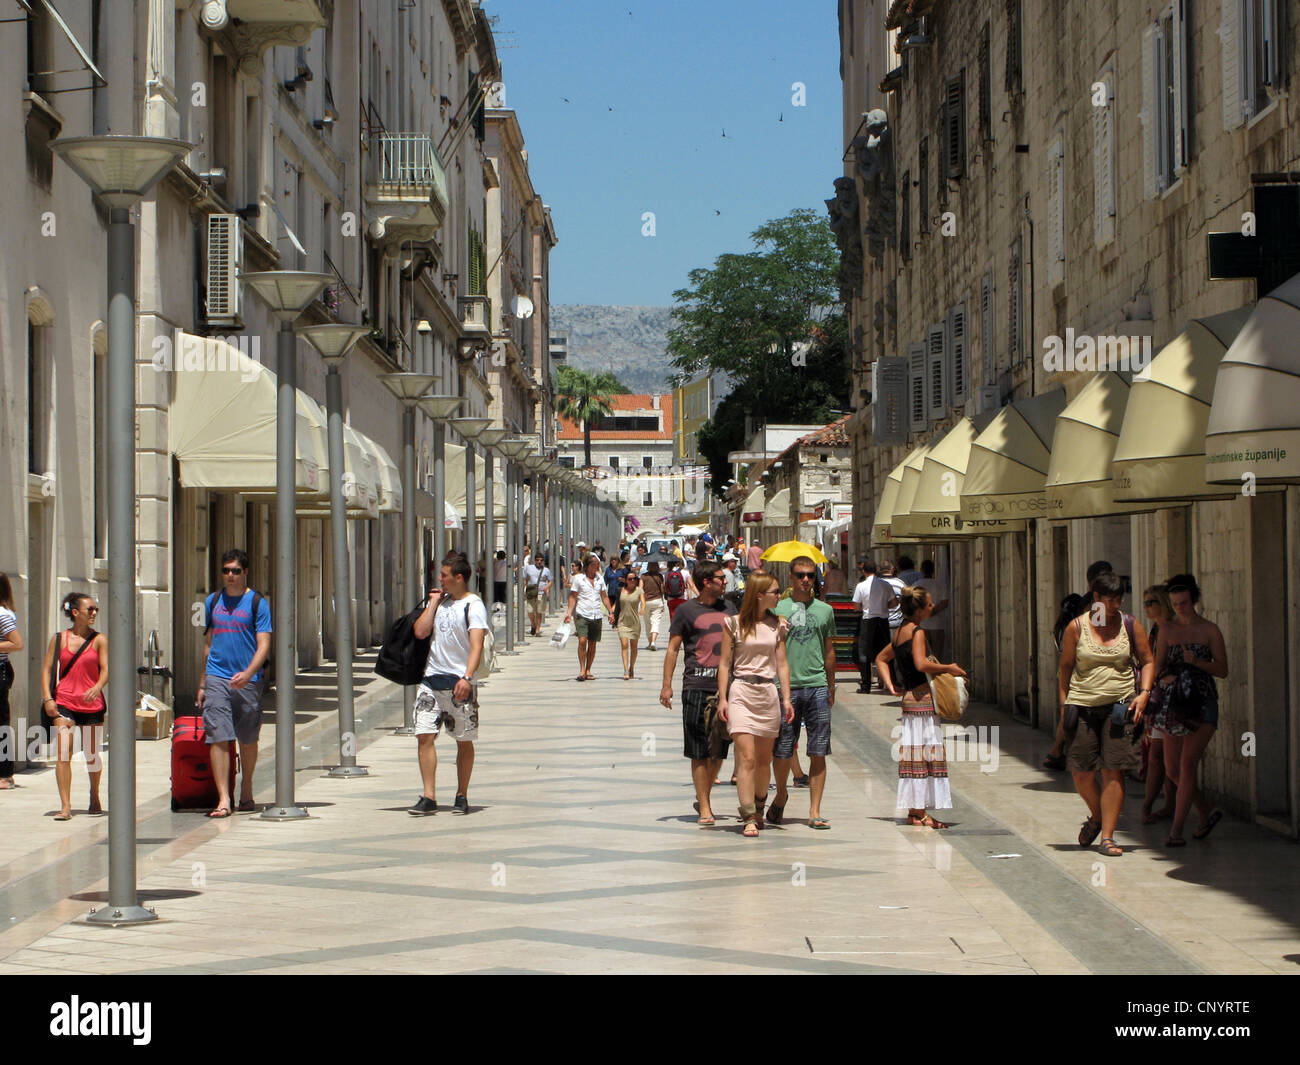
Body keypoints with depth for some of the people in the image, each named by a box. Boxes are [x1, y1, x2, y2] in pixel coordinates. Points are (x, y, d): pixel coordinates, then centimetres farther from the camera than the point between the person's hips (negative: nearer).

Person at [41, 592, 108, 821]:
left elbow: (105, 670, -6)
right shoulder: (58, 639, 4)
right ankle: (65, 806, -14)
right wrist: (47, 698, -5)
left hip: (92, 704, 0)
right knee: (63, 753, -12)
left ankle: (94, 798, 34)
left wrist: (97, 688, -26)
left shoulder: (99, 640, 2)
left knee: (91, 754, 11)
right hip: (64, 702, 0)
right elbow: (46, 669, 6)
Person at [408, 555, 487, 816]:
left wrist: (467, 677, -29)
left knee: (464, 741, 3)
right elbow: (420, 632, 3)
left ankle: (462, 796, 14)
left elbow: (476, 644, -17)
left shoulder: (473, 605, -6)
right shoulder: (439, 600, 13)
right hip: (431, 677, 5)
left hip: (459, 681, -5)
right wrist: (434, 602, 2)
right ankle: (428, 797, -3)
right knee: (424, 735, -5)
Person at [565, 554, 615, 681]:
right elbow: (573, 597, 2)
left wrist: (610, 612, 10)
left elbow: (604, 597, 17)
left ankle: (588, 670, 14)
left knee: (592, 643, 6)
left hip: (597, 615, 4)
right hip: (582, 614, -4)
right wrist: (569, 613, -7)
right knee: (582, 641, -17)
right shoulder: (578, 578, 0)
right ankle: (582, 669, -12)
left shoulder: (599, 579, 11)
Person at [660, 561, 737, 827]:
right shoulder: (687, 610, 2)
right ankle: (704, 808, -1)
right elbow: (673, 648, 2)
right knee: (699, 751, -4)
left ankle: (703, 797, 24)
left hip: (726, 685, 4)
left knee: (719, 750, 6)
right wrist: (667, 685, -5)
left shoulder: (729, 608, 15)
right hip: (696, 685, -4)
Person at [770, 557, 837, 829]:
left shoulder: (825, 610, 12)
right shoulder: (778, 609, 4)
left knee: (818, 753, -3)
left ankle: (814, 812, 0)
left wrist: (831, 688, 17)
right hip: (785, 686, -2)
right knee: (782, 751, 3)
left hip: (817, 686, 2)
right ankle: (781, 795, 30)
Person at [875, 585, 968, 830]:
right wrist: (948, 668, -13)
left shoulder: (899, 632, 15)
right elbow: (921, 664, -24)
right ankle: (919, 812, -6)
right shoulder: (917, 632, -12)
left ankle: (914, 810, 12)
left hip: (909, 698, 9)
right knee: (926, 752, -6)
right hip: (922, 698, -9)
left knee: (914, 753, 10)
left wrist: (890, 685, 16)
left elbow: (881, 659, 25)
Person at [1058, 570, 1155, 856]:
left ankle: (1107, 835, -1)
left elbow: (1148, 661, 13)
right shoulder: (1077, 627, 1)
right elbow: (1065, 668, 8)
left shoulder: (1130, 625, 5)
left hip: (1120, 706, 0)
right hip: (1082, 707, 0)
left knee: (1114, 772, -6)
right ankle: (1096, 817, 31)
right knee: (1081, 773, 2)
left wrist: (1143, 694, -1)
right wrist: (1064, 704, 1)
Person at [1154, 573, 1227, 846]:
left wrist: (1196, 661, -17)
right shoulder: (1167, 630, 8)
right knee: (1172, 768, 4)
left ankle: (1176, 829, -12)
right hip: (1174, 703, 4)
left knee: (1187, 764, -14)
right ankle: (1207, 813, 27)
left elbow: (1223, 670, -1)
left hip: (1202, 704, -4)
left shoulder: (1210, 630, 0)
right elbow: (1158, 666, 7)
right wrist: (1165, 677, -16)